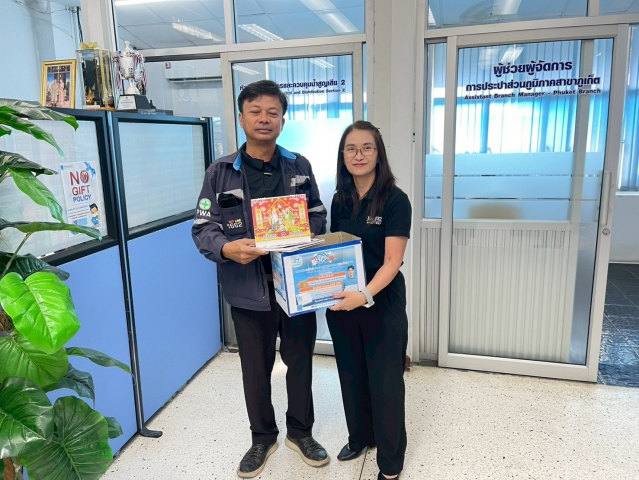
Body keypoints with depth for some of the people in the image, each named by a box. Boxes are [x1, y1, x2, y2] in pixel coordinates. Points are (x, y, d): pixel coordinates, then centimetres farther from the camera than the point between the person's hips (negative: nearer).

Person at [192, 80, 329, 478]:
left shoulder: (300, 166, 3)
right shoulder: (221, 172, -3)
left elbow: (318, 216, 8)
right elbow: (203, 228, -5)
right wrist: (227, 248, -26)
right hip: (249, 289, -1)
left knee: (300, 361, 16)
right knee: (256, 367, 14)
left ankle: (301, 431, 39)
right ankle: (263, 437, 38)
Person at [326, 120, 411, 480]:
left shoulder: (395, 200, -13)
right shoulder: (340, 200, 4)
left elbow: (392, 262, -18)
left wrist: (365, 295, -34)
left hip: (382, 302, -5)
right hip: (341, 303, 5)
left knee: (385, 381, 7)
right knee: (351, 375, 18)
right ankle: (360, 437, 42)